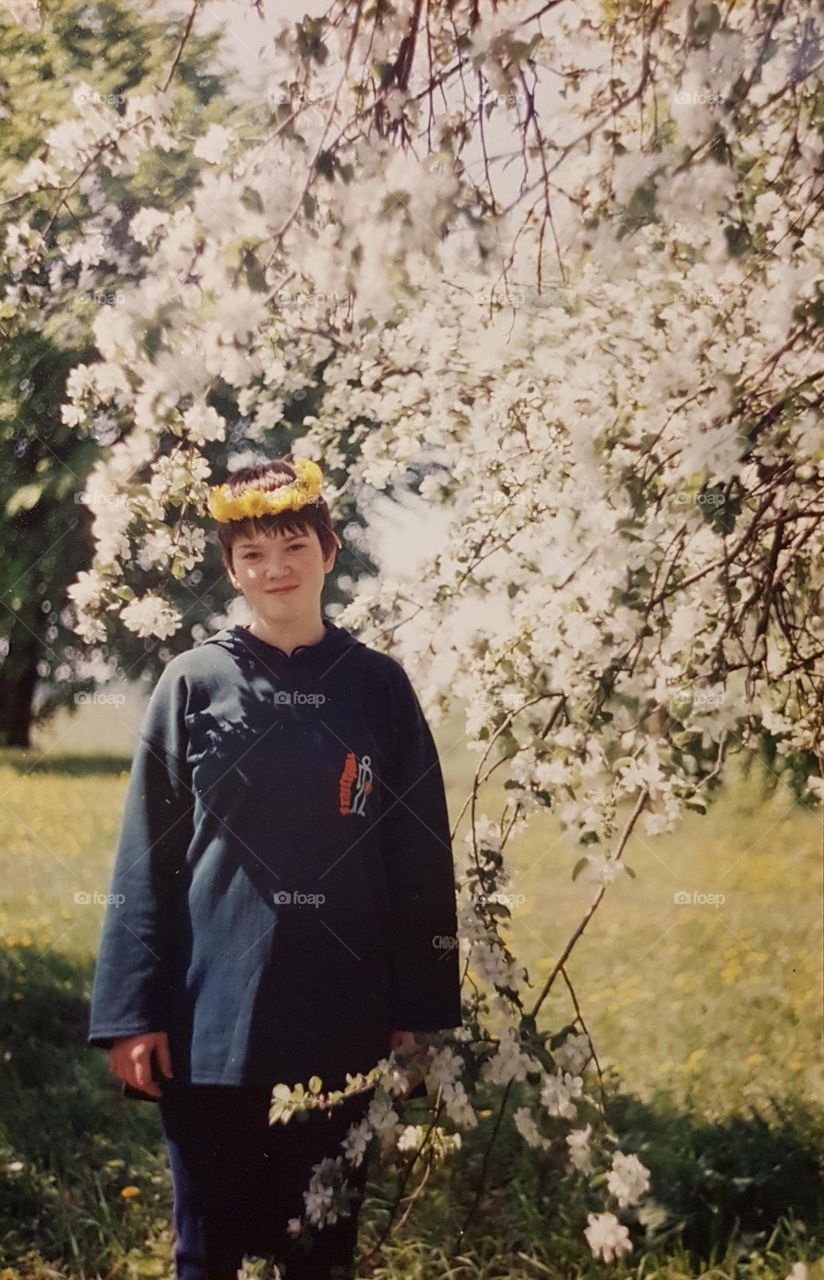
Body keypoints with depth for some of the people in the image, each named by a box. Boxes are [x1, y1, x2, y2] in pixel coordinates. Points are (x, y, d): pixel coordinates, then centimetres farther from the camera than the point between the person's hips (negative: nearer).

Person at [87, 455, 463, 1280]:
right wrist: (131, 1015, -5)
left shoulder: (379, 687, 5)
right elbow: (146, 864, 0)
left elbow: (422, 865, 6)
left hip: (342, 1026, 1)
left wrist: (420, 1015, 2)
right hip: (212, 1021, -1)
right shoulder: (193, 684, 1)